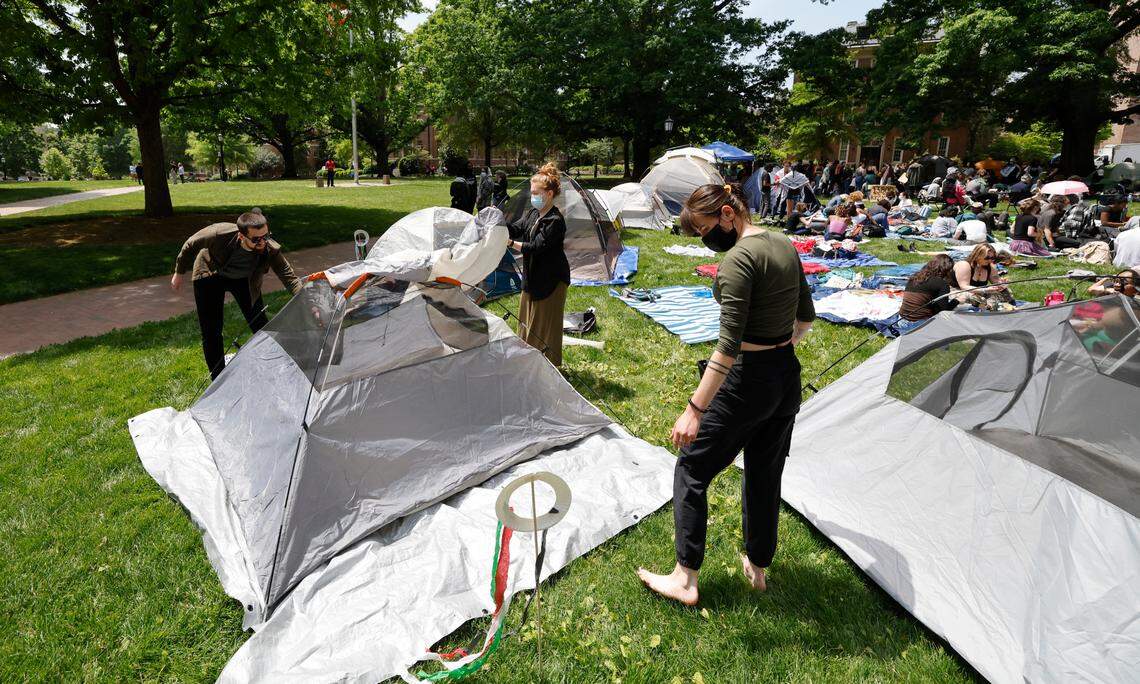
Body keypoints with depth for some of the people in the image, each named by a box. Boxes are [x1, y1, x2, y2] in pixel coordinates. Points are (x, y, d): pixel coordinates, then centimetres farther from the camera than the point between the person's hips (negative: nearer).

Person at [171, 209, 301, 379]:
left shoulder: (271, 250, -35)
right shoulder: (219, 234, -38)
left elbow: (290, 278, -28)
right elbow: (191, 245, -17)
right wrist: (179, 273, -3)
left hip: (244, 280, 2)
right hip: (210, 277, -1)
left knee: (260, 326, 0)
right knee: (211, 332, -3)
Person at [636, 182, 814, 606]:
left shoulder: (738, 258, -20)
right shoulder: (785, 246, 7)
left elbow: (728, 345, -26)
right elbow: (806, 317, 17)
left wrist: (695, 408, -25)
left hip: (746, 381, -9)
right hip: (787, 378, 9)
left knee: (691, 470, 7)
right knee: (765, 474, 21)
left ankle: (684, 580, 16)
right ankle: (758, 568, 38)